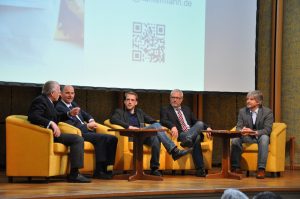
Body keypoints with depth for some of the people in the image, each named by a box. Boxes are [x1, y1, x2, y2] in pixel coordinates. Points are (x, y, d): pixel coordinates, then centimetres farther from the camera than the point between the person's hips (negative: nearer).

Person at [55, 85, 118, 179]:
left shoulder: (73, 104, 23)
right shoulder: (59, 107, -5)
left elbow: (85, 114, 30)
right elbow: (70, 125, -14)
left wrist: (91, 121, 7)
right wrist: (87, 126, -11)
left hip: (88, 131, 9)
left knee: (112, 139, -8)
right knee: (101, 138, -31)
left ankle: (106, 167, -11)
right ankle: (99, 171, -27)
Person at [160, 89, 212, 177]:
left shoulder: (186, 109, 30)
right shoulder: (165, 110, 13)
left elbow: (195, 121, 26)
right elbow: (163, 121, -6)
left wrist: (207, 127, 5)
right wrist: (172, 126, -29)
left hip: (193, 132, 4)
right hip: (180, 135, -4)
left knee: (200, 123, -31)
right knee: (196, 138, -33)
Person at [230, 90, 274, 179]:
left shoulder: (267, 112, -9)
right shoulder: (242, 111, 2)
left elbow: (267, 129, -18)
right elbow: (238, 127, -2)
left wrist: (254, 132, -36)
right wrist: (241, 131, -29)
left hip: (261, 136, -3)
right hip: (247, 137, 3)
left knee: (264, 138, -38)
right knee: (235, 139, -27)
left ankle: (261, 169, -38)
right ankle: (235, 167, -19)